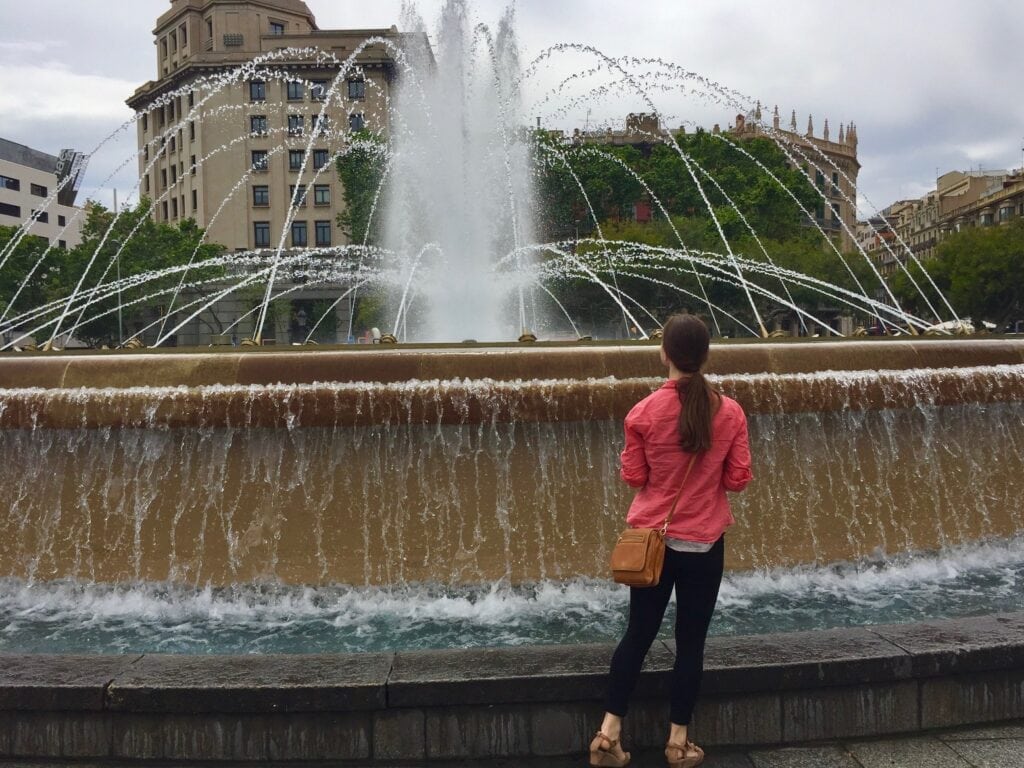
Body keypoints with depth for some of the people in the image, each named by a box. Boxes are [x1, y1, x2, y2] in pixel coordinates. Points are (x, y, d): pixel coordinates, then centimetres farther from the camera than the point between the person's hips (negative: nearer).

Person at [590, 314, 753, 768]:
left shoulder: (644, 412, -11)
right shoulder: (729, 412, -9)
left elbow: (633, 477, -4)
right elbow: (738, 479, -4)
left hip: (652, 537, 1)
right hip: (704, 542, 0)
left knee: (638, 633, 13)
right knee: (691, 640, 11)